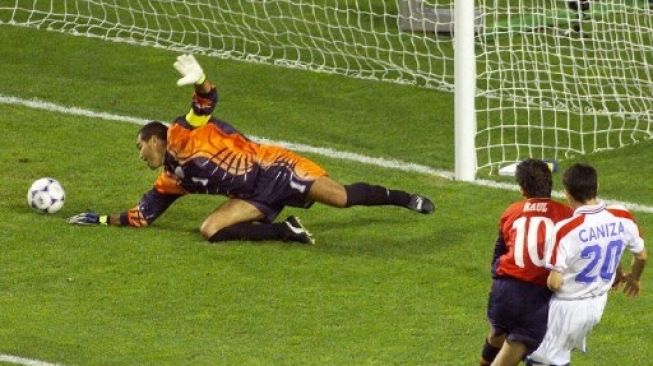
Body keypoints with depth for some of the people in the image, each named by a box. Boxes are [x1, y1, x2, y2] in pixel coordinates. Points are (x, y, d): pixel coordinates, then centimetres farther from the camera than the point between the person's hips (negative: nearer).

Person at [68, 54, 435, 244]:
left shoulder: (182, 137, -4)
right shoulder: (170, 183, 16)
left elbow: (209, 100, -18)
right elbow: (143, 216, 21)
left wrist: (200, 82, -41)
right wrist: (101, 219, 16)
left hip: (272, 168, -7)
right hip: (256, 197, 7)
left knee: (342, 197, -17)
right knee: (211, 229, -18)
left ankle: (404, 198, 6)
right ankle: (287, 231, -13)